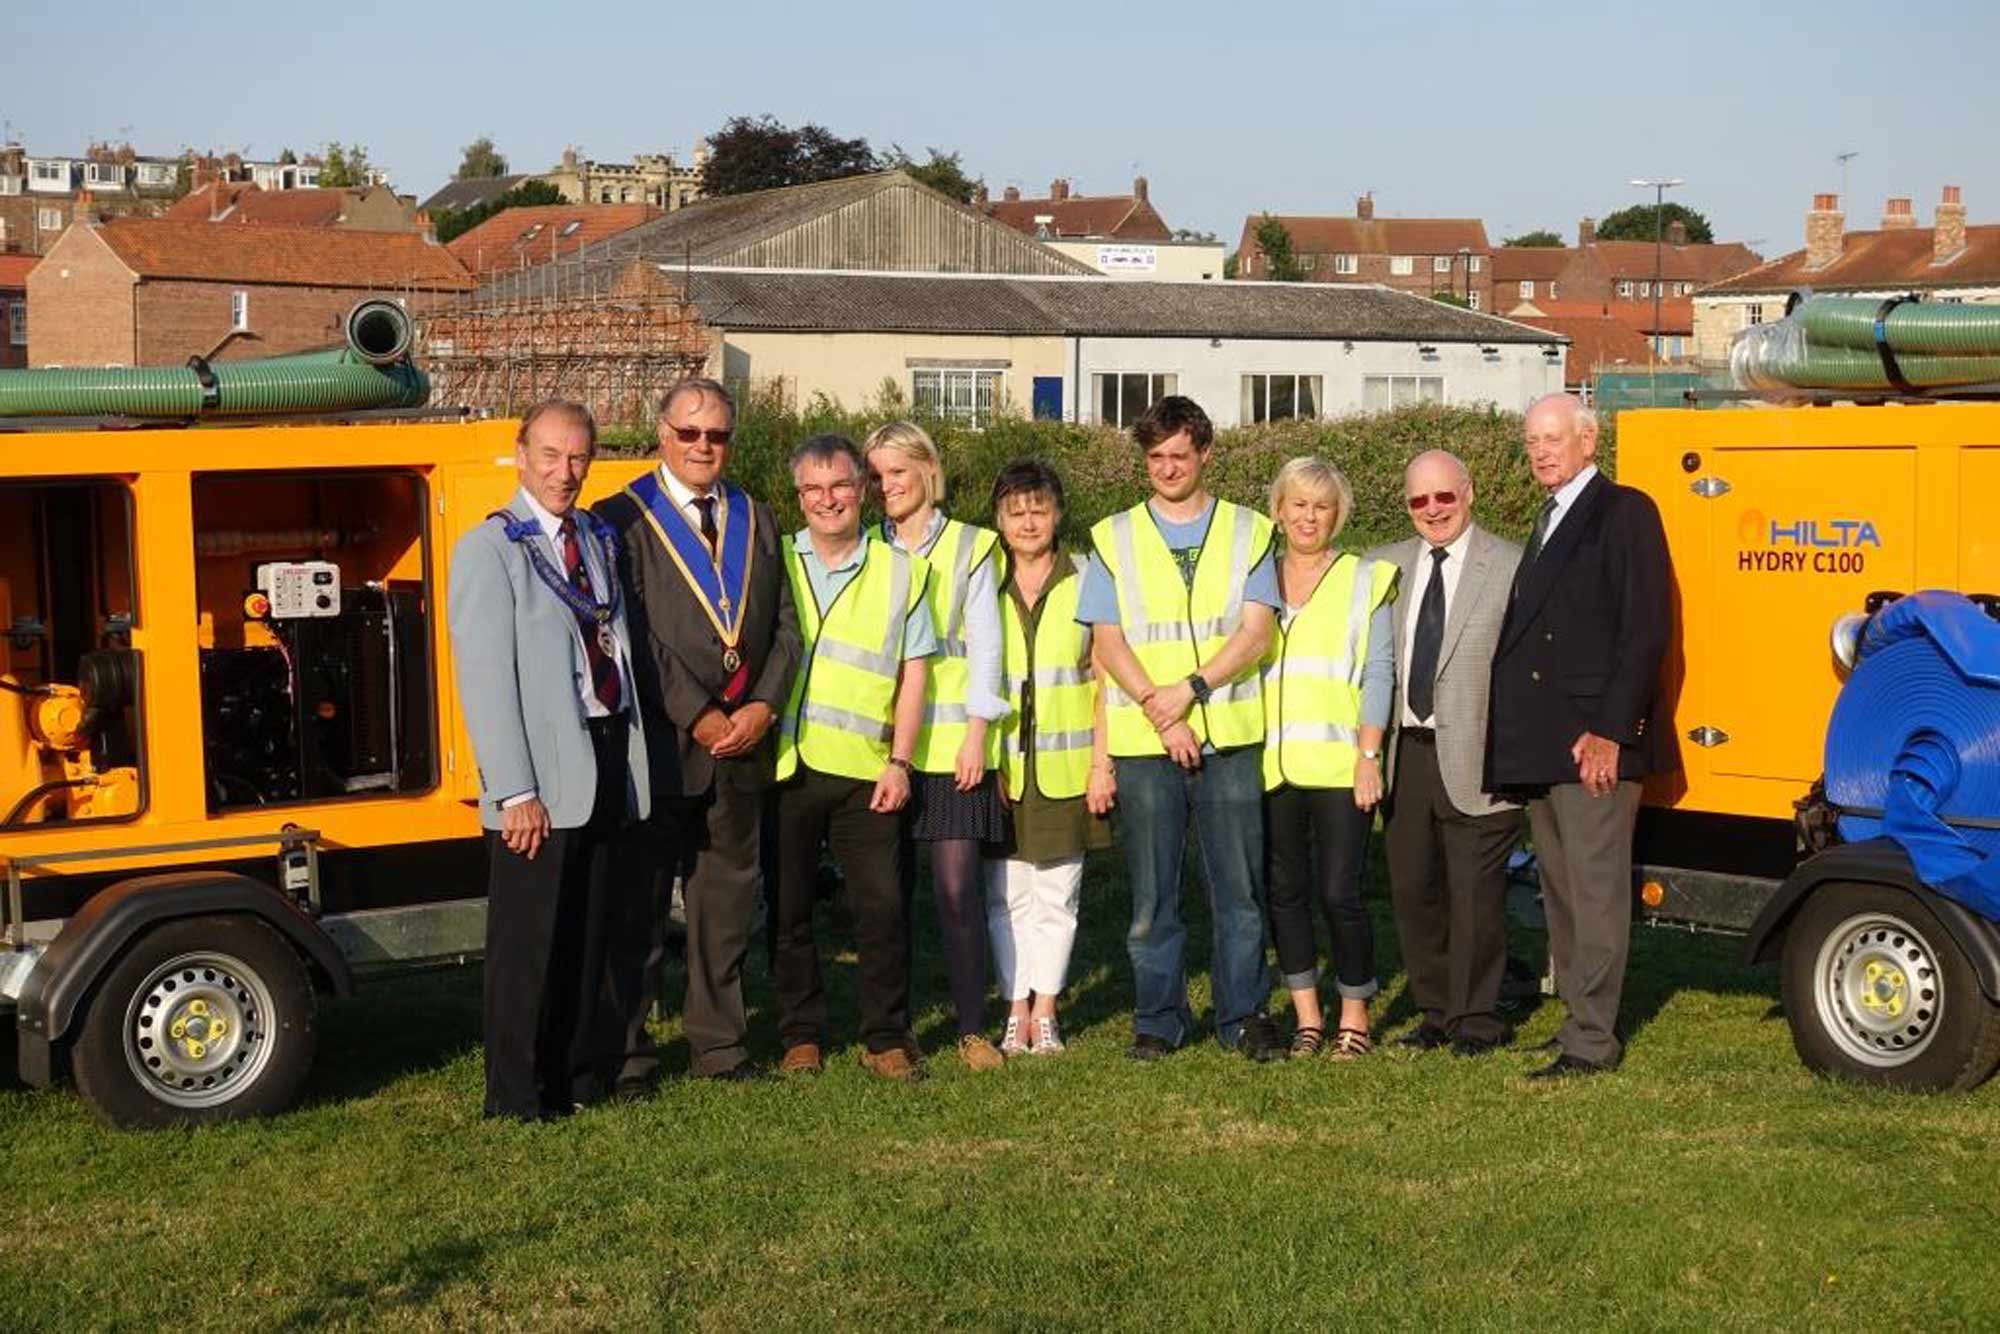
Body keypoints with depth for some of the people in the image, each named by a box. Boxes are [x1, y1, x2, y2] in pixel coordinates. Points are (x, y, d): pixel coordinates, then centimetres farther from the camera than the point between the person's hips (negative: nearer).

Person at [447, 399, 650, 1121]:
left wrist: (633, 757, 4)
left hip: (612, 756, 6)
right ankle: (520, 1094, 13)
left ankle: (589, 1071, 28)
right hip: (545, 772, -6)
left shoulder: (602, 539, 14)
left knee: (599, 930, 15)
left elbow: (616, 649, 13)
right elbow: (485, 679, -13)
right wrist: (516, 792, -19)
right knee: (530, 943, 2)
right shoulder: (488, 549, -7)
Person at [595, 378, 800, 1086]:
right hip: (660, 743, -5)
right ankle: (625, 1049, 11)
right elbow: (635, 635, -11)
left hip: (744, 740, 5)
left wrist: (762, 707, -4)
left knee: (728, 896, 11)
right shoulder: (624, 518, -3)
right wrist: (697, 716, -14)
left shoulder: (757, 520, 15)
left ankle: (719, 1043, 21)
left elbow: (785, 626, 11)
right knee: (641, 902, 2)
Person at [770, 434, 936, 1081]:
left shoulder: (900, 571, 8)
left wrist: (900, 762, -1)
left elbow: (913, 673, 6)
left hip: (864, 769, 0)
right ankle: (801, 1035, 19)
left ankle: (886, 1038, 11)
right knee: (788, 910, 6)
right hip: (782, 766, 1)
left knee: (883, 907, -2)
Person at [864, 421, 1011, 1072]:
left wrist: (977, 732, -4)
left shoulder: (970, 547, 7)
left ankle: (972, 1028, 2)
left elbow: (984, 645, 4)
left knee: (956, 888, -6)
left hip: (951, 741, -2)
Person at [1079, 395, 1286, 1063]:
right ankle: (1159, 1019, 14)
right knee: (1151, 894, 4)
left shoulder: (1248, 532, 9)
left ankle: (1243, 1015, 12)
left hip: (1229, 735, 0)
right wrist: (1158, 711, -10)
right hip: (1142, 740, 0)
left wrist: (1190, 690, -13)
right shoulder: (1113, 538, 9)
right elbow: (1108, 642, 2)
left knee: (1240, 887, 1)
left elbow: (1255, 631, -1)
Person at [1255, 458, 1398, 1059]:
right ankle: (1306, 1015, 17)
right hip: (1269, 766, 3)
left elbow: (1379, 672, 1)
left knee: (1339, 892, -7)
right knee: (1285, 891, 6)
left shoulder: (1366, 580, 6)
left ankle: (1354, 1015, 9)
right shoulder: (1255, 580, 14)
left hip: (1339, 766, -3)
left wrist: (1368, 755, -8)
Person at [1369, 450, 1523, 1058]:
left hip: (1473, 758, -5)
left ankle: (1477, 1021, 14)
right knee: (1412, 889, 12)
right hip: (1405, 754, 6)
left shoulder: (1511, 567, -7)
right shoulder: (1386, 566, 11)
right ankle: (1436, 1013, 26)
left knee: (1474, 893, 0)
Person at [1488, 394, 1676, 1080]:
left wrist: (1610, 732, -19)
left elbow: (1645, 630, -14)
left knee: (1595, 892, -6)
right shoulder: (1547, 521, 20)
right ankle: (1578, 1018, 22)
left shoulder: (1624, 512, -6)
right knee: (1559, 892, 14)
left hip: (1594, 741, -9)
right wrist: (1509, 733, 11)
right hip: (1538, 743, 9)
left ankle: (1591, 1041, -3)